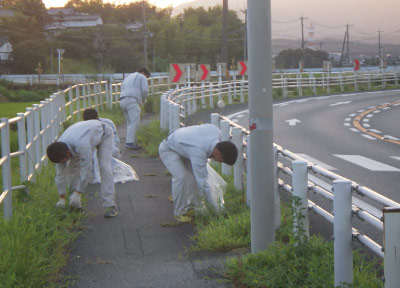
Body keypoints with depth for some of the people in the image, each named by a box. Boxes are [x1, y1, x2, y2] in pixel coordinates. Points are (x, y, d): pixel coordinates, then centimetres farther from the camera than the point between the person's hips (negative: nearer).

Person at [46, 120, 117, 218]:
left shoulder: (81, 145, -47)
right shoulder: (59, 150, -23)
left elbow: (86, 170, -41)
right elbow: (60, 174, -14)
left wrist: (78, 193, -35)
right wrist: (62, 198, -10)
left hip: (103, 133, -6)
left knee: (104, 167, -22)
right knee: (71, 167, -6)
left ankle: (110, 206, -22)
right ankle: (76, 206, 4)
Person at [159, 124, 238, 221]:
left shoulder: (217, 132, -23)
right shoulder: (199, 153, -42)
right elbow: (202, 181, -36)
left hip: (182, 146, 8)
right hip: (168, 149, -8)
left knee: (196, 175, -2)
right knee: (181, 177, -23)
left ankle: (192, 207, 10)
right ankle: (179, 212, -8)